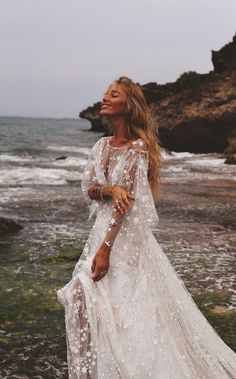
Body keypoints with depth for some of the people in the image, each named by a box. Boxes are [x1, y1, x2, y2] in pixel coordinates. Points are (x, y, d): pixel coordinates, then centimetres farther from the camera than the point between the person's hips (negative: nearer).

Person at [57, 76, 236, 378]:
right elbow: (88, 190, 5)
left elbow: (127, 202, -16)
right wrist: (111, 189, -18)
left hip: (128, 232, -7)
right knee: (83, 294, 6)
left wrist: (105, 249, -20)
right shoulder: (102, 145, 9)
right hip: (103, 225, 7)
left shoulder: (138, 147, -12)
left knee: (124, 303, -6)